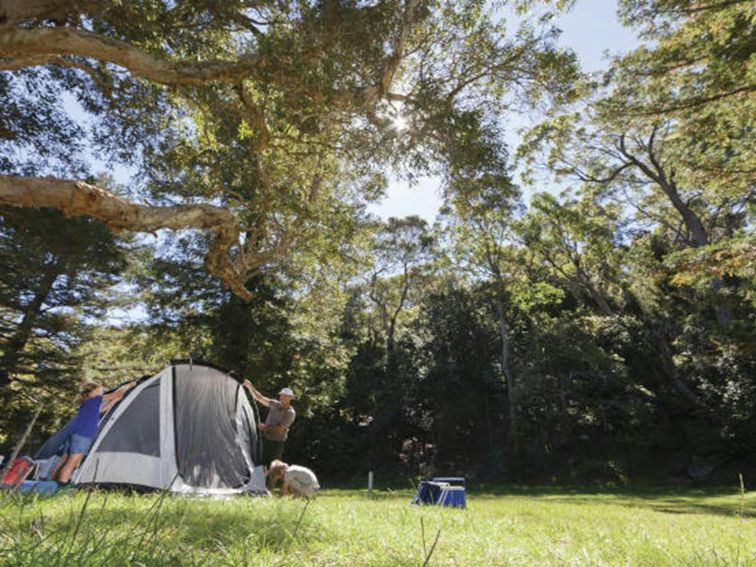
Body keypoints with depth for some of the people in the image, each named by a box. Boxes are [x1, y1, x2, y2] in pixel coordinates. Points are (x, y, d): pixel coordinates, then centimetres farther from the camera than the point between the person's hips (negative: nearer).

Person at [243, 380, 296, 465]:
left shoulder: (290, 413, -17)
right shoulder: (275, 404, -2)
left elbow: (280, 429, -19)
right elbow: (259, 398, -4)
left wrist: (265, 427, -12)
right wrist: (250, 386, -15)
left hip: (277, 442, -5)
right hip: (266, 438, 5)